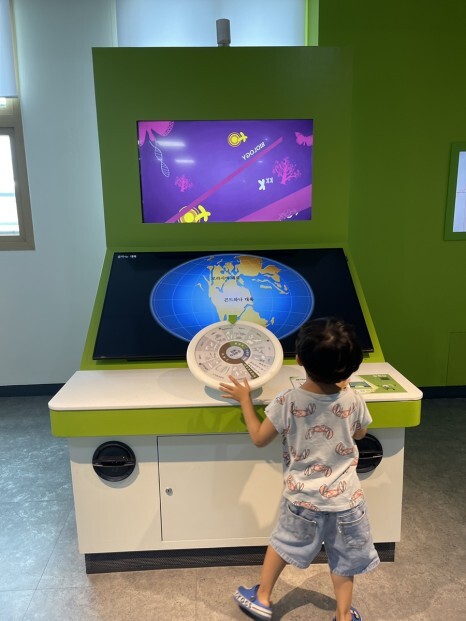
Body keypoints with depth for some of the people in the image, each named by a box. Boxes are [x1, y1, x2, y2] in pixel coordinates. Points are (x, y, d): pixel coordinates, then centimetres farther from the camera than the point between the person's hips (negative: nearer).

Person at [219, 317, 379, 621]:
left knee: (283, 543, 25)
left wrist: (244, 399, 1)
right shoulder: (353, 399, -17)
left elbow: (259, 438, -9)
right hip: (345, 498, 1)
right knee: (344, 559, 23)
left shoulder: (287, 402, -23)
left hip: (303, 497, 0)